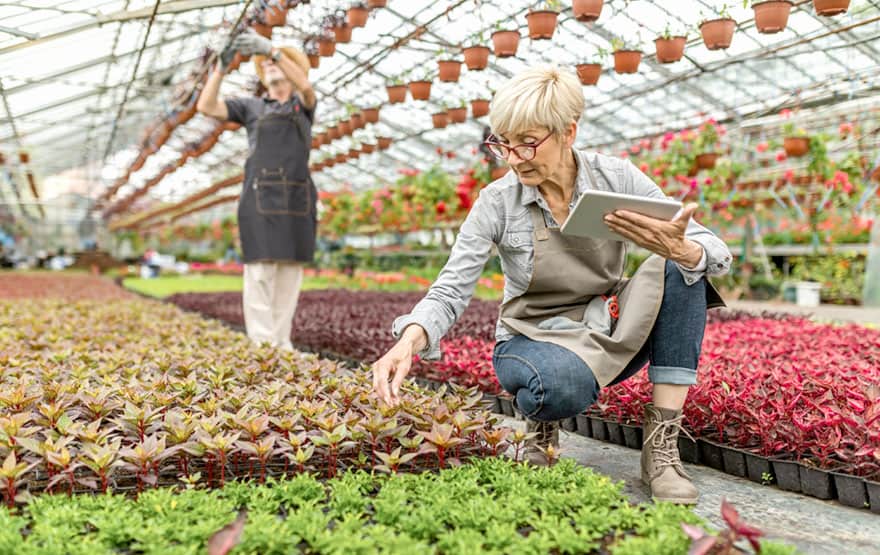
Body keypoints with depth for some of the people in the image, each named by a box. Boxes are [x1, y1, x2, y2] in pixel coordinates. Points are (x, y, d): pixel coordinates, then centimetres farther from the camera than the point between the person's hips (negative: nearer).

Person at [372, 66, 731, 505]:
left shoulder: (617, 179, -11)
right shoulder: (498, 202, -13)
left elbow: (716, 253, -13)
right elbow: (451, 290, -16)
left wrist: (678, 248, -38)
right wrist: (407, 342, -37)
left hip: (611, 335, 3)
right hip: (534, 340, -2)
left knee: (681, 266, -24)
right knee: (560, 389, -40)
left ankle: (661, 445, -19)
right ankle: (542, 420, 2)